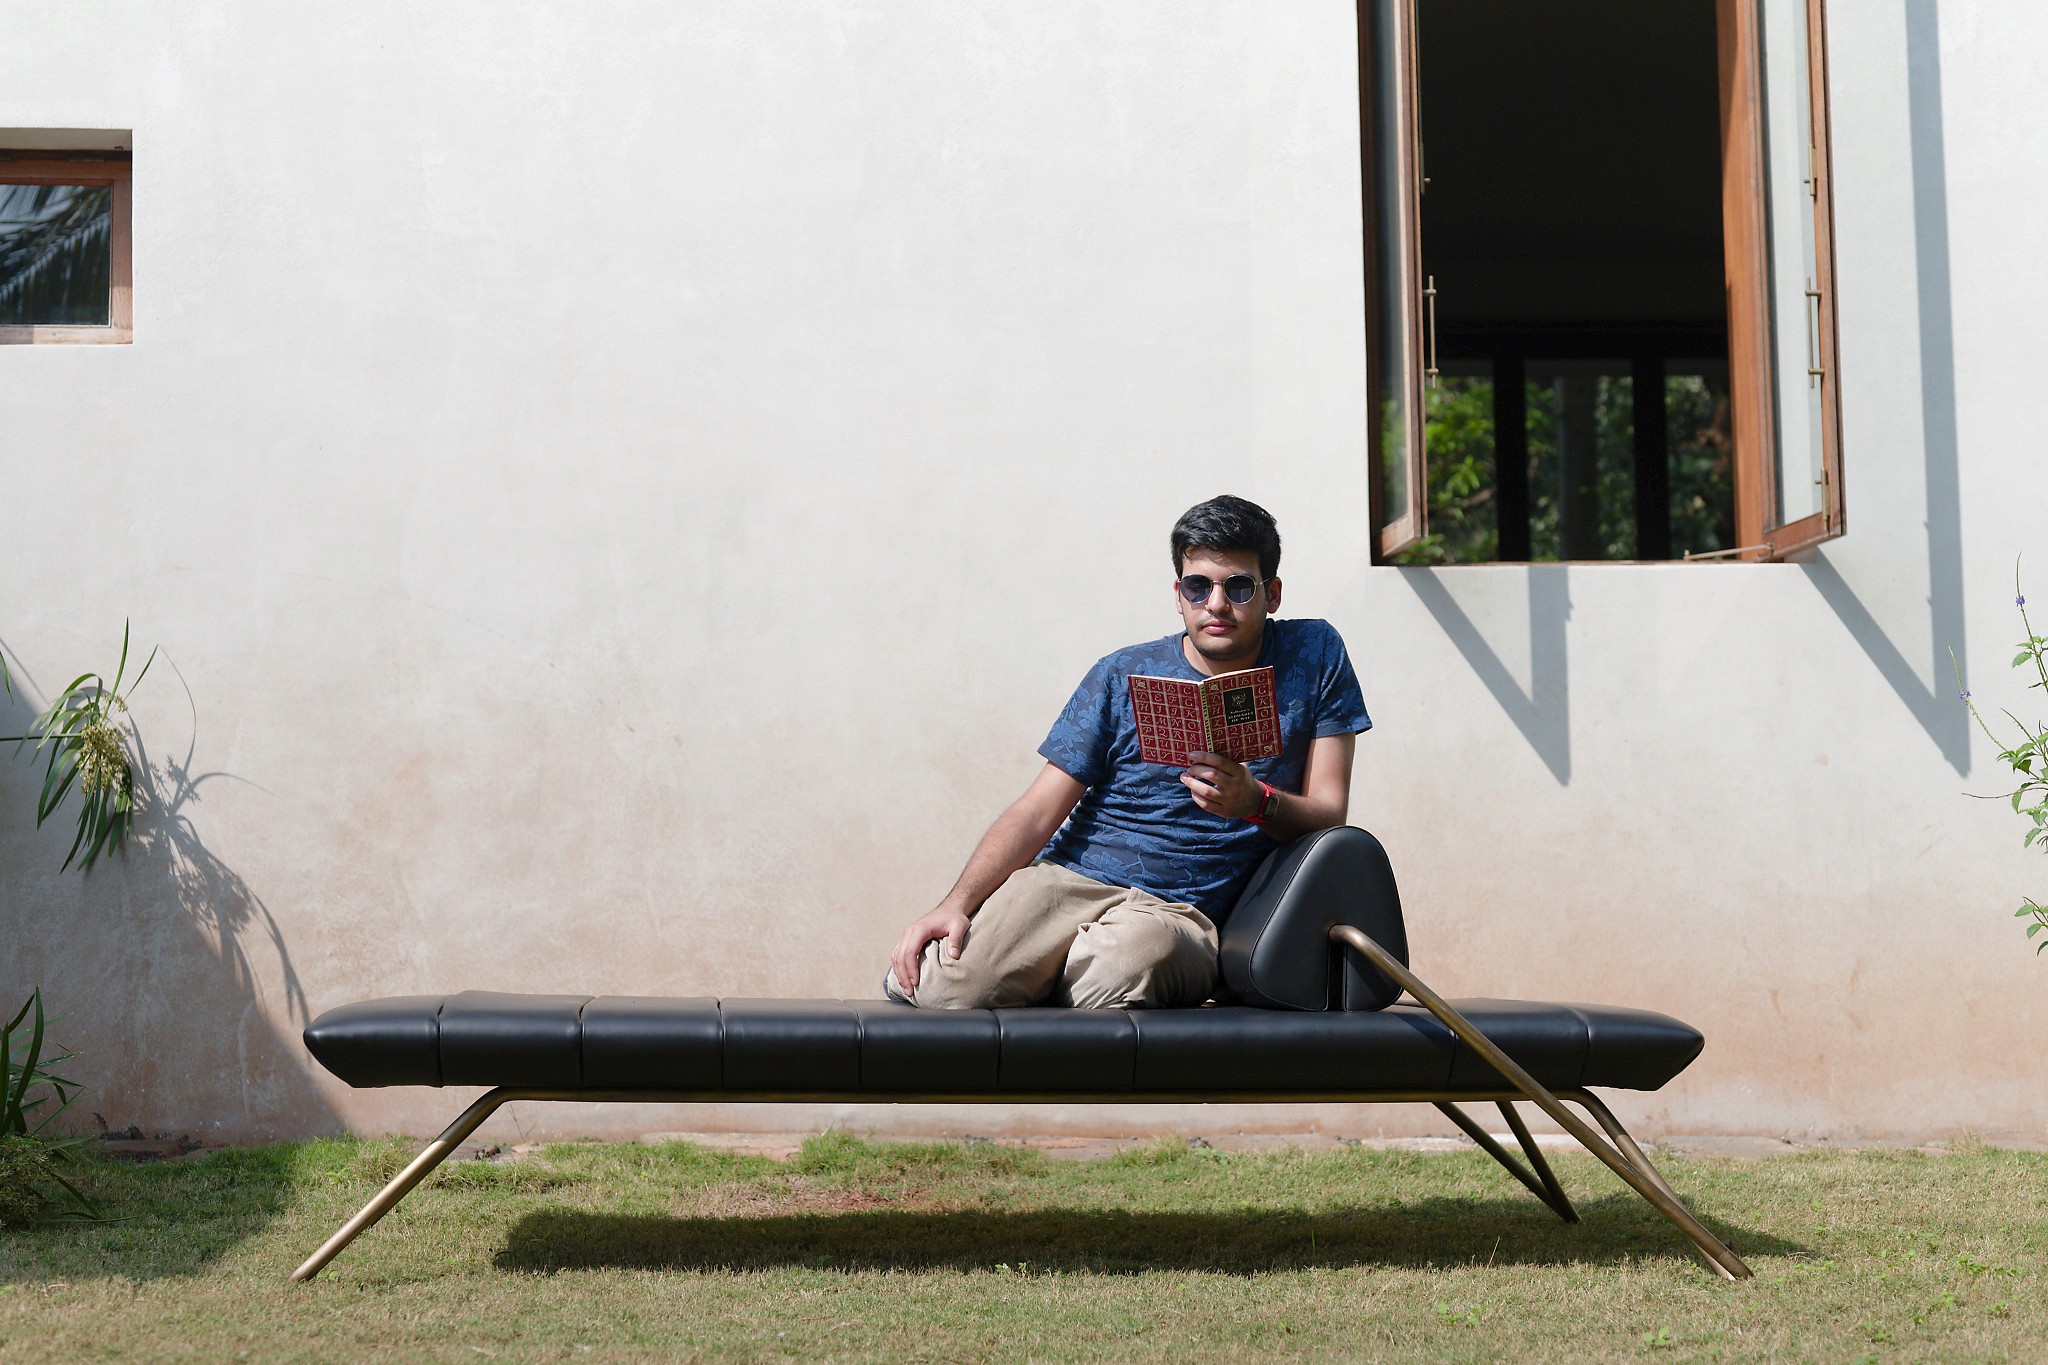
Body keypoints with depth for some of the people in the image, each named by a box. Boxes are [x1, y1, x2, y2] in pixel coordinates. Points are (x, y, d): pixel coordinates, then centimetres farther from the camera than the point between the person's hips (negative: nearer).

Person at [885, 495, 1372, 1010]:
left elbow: (1329, 815, 4)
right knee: (946, 988, -29)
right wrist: (957, 903, -14)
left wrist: (1256, 802, -19)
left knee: (1131, 955, -40)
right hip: (1066, 880, 1)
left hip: (1180, 913, 0)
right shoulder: (1123, 676, 8)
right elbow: (1038, 810, 2)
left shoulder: (1314, 655, 7)